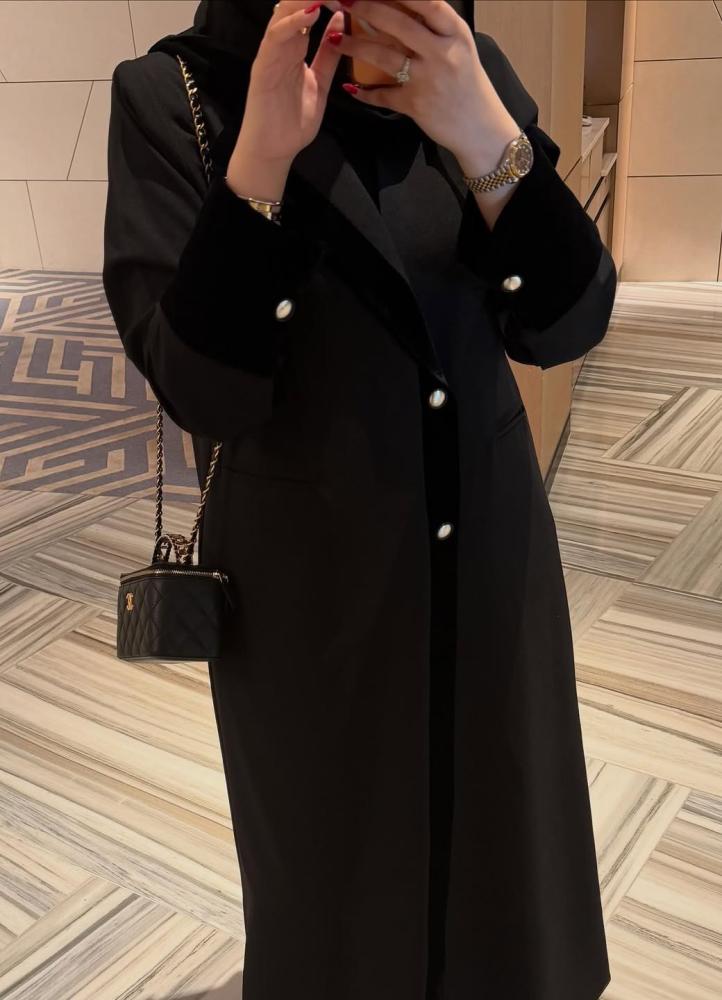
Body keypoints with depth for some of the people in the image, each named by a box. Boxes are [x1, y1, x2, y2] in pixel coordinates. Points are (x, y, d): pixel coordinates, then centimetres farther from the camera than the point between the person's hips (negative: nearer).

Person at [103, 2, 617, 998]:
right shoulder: (173, 94, -11)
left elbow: (568, 323, -10)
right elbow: (200, 393, -19)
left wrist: (484, 136, -25)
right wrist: (261, 155, -30)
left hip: (492, 553, 3)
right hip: (309, 581, -3)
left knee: (503, 851, 22)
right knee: (340, 869, 19)